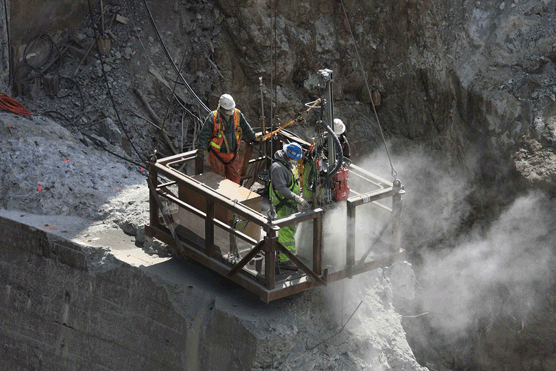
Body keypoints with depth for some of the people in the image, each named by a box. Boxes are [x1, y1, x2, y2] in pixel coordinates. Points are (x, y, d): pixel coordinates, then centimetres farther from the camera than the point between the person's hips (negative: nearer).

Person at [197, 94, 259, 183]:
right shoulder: (213, 117, -15)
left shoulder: (238, 115, -2)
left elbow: (246, 129, 16)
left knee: (235, 178, 11)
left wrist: (254, 138, 26)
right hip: (217, 155, -4)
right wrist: (202, 149, -19)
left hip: (233, 155, 4)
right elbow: (204, 134, -11)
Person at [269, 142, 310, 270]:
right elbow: (281, 188, -30)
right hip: (283, 203, -9)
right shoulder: (277, 167, -23)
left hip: (292, 202, 9)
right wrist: (298, 198, -35)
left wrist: (299, 200, 23)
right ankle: (285, 260, -10)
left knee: (291, 228, 16)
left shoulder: (291, 164, 8)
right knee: (286, 230, -11)